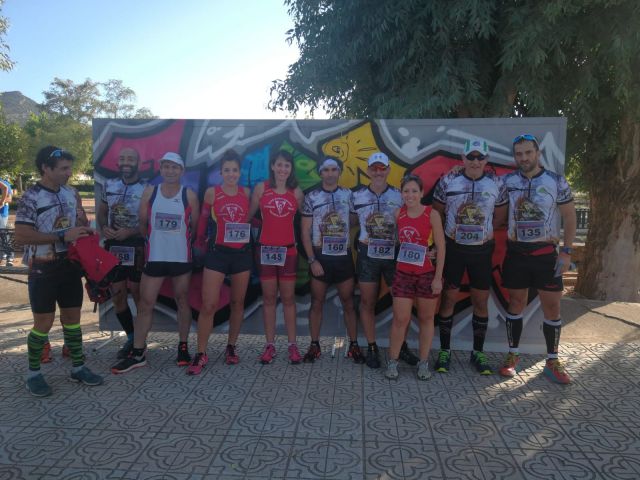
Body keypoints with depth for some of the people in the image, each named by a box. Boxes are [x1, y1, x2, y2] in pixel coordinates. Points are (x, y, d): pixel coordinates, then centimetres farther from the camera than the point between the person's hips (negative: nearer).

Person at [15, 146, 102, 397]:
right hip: (43, 270, -5)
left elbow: (82, 223, 18)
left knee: (72, 317, 12)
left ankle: (78, 367, 23)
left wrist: (86, 231, -5)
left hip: (71, 266, 6)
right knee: (43, 323, 1)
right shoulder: (31, 197, -13)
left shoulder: (72, 194, 6)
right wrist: (63, 236, -23)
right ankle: (33, 373, 20)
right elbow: (22, 236, -21)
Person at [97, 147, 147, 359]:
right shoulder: (109, 185, 7)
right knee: (117, 296, 11)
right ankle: (131, 337, 29)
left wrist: (130, 232, -18)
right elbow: (101, 212, 16)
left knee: (139, 296, 5)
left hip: (137, 248, -4)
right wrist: (103, 228, -5)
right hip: (113, 247, 5)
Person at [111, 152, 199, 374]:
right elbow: (142, 224, 7)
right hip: (154, 257, 1)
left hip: (181, 258, -1)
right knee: (145, 303, 2)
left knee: (182, 301, 10)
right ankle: (138, 354, 10)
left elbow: (196, 226, 3)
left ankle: (183, 347, 23)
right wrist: (154, 239, 11)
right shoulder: (149, 192, 2)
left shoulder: (189, 195, -2)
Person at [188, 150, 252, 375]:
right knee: (209, 305, -7)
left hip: (242, 253, 3)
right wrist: (200, 241, 14)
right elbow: (203, 219, 9)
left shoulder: (246, 193, 3)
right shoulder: (212, 193, -2)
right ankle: (201, 354, 5)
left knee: (237, 303, 11)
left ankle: (231, 348, 26)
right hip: (217, 253, -2)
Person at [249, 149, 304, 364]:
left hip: (288, 250, 0)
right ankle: (270, 345, 15)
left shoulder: (296, 192, 3)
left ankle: (292, 345, 14)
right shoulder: (261, 188, 0)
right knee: (268, 298, 6)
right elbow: (248, 214, 3)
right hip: (266, 249, 0)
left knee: (288, 298, 6)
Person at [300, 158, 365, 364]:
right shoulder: (311, 197, -1)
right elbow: (305, 232, -3)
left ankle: (354, 345, 16)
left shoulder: (348, 195, 4)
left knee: (348, 303, 6)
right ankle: (314, 345, 18)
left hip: (343, 257, 1)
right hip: (320, 257, -1)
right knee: (317, 302, 7)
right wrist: (312, 260, -9)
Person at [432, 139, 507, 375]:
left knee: (481, 302, 7)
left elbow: (500, 215, 10)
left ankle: (478, 352, 22)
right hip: (453, 248, -1)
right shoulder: (448, 181, -5)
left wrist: (482, 230, -1)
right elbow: (437, 212, 3)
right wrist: (451, 232, -2)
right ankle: (445, 350, 16)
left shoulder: (496, 183, -1)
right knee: (449, 299, 3)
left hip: (482, 250, 2)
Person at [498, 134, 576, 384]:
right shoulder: (507, 182, 0)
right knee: (516, 303, 8)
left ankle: (552, 361, 17)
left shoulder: (556, 182, -2)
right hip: (516, 251, 1)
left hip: (546, 253, 0)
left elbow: (569, 218, 2)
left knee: (552, 306, 3)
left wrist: (566, 251, -6)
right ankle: (513, 355, 21)